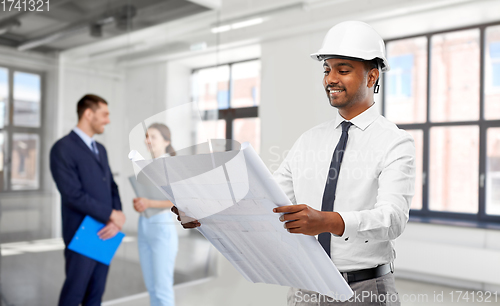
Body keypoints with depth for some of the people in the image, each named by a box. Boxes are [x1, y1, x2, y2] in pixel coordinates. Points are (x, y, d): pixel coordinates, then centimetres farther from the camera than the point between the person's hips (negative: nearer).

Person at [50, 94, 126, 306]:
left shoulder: (100, 149, 14)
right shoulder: (63, 148, -13)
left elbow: (111, 187, 11)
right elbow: (74, 195, -20)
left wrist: (116, 218, -8)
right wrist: (112, 214, -14)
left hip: (105, 233, 7)